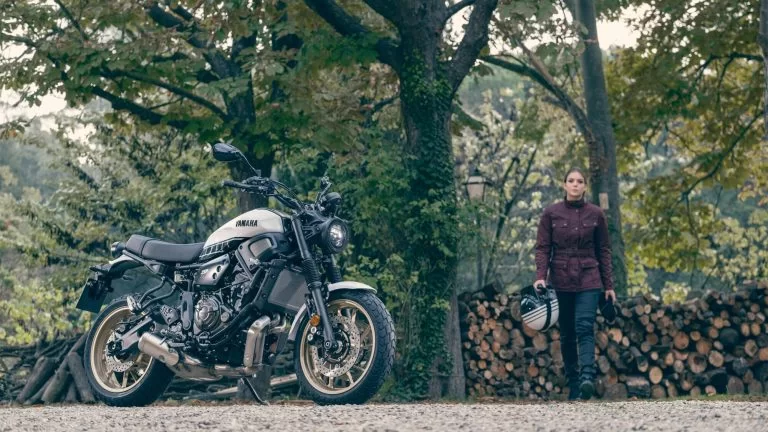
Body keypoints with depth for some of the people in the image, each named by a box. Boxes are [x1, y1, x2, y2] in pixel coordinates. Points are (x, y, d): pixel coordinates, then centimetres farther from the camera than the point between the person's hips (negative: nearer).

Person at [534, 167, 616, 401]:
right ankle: (572, 383, 11)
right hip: (561, 280, 1)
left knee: (584, 328, -17)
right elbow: (543, 247, 1)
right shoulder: (551, 213, 3)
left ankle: (587, 377, -31)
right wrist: (540, 276, -14)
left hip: (588, 279, -1)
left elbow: (604, 250, 8)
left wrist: (608, 285, 6)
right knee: (566, 334, 5)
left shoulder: (595, 214, 4)